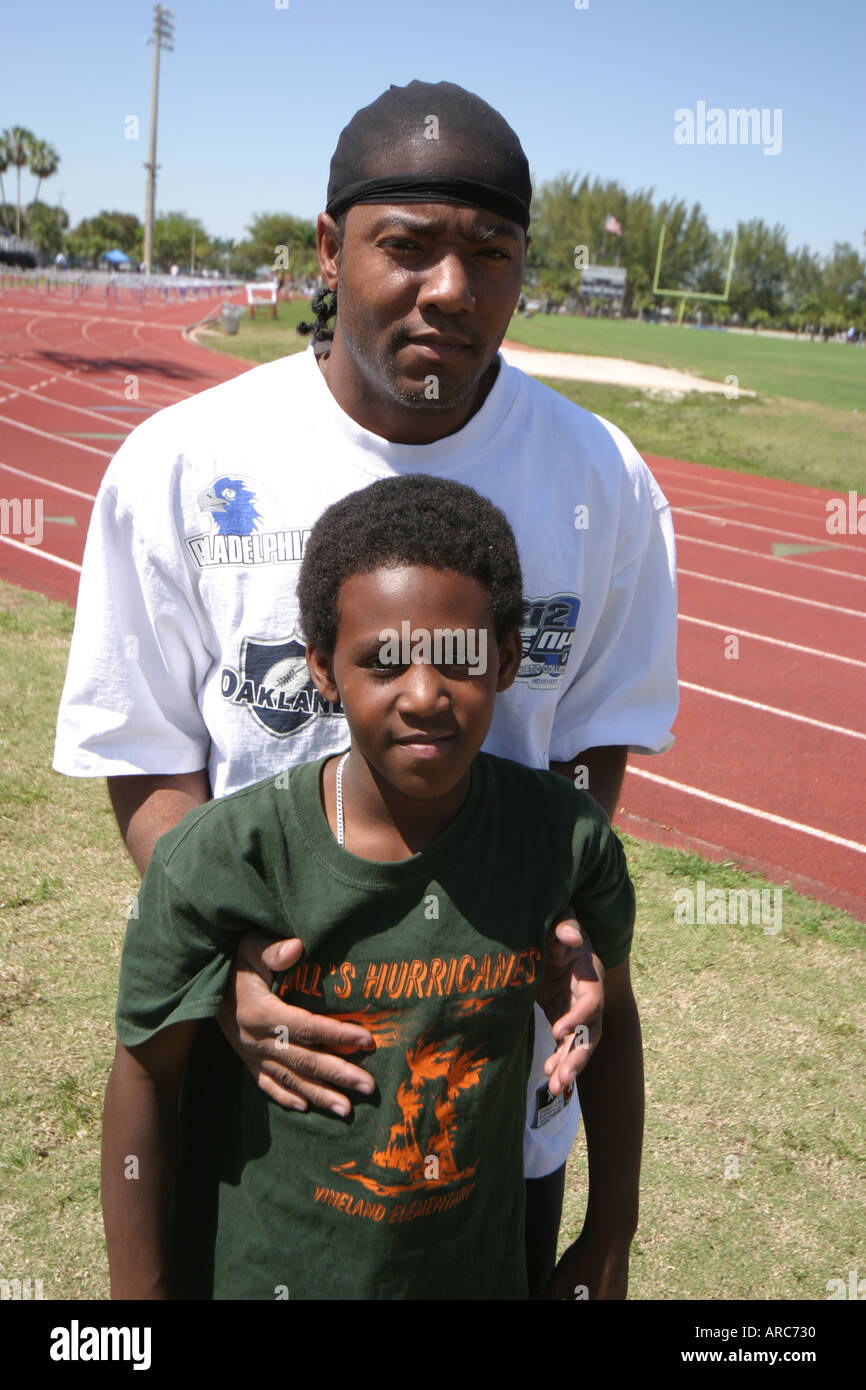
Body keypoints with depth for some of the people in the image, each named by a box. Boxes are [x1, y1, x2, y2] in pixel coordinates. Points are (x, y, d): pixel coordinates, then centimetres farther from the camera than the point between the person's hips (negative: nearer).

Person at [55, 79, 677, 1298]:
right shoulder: (179, 468, -11)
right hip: (259, 1060, 0)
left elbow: (594, 752, 0)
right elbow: (151, 765, -6)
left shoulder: (600, 479, -6)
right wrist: (226, 956, -22)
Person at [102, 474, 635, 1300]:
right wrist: (140, 1294, -4)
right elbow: (146, 1075, -11)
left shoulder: (565, 837, -17)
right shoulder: (217, 860, -24)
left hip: (481, 1271, 2)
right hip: (256, 1274, -2)